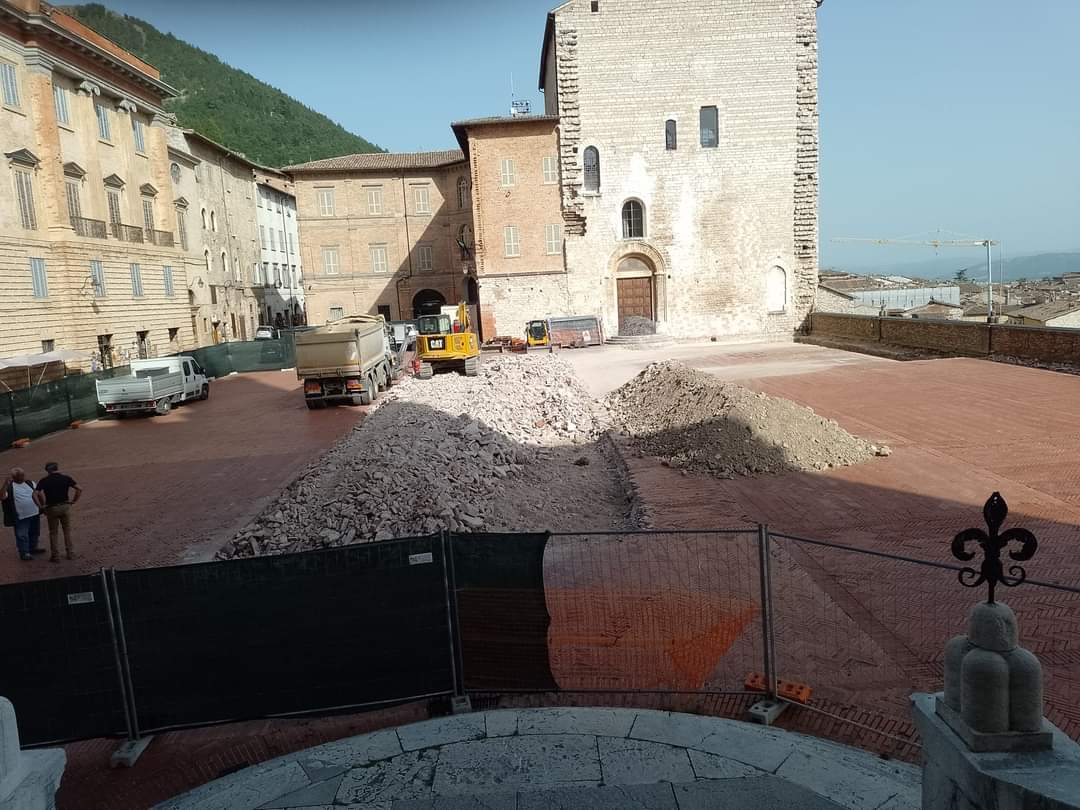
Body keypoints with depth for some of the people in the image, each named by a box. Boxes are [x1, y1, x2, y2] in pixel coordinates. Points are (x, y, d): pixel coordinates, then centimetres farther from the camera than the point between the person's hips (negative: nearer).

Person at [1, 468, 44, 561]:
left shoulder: (30, 483, 8)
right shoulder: (10, 487, -8)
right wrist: (5, 485, -30)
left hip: (34, 514, 6)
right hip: (21, 517, -6)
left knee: (34, 533, 18)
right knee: (22, 535, 0)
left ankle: (33, 548, 35)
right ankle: (24, 553, 11)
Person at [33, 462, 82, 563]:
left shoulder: (44, 481, -2)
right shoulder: (66, 478, 0)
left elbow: (35, 494, -13)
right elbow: (79, 489, -7)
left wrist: (41, 506, -4)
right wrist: (74, 502, 2)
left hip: (51, 508, -1)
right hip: (65, 506, 1)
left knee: (53, 533, 11)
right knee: (67, 531, 13)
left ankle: (55, 556, 15)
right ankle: (70, 553, 18)